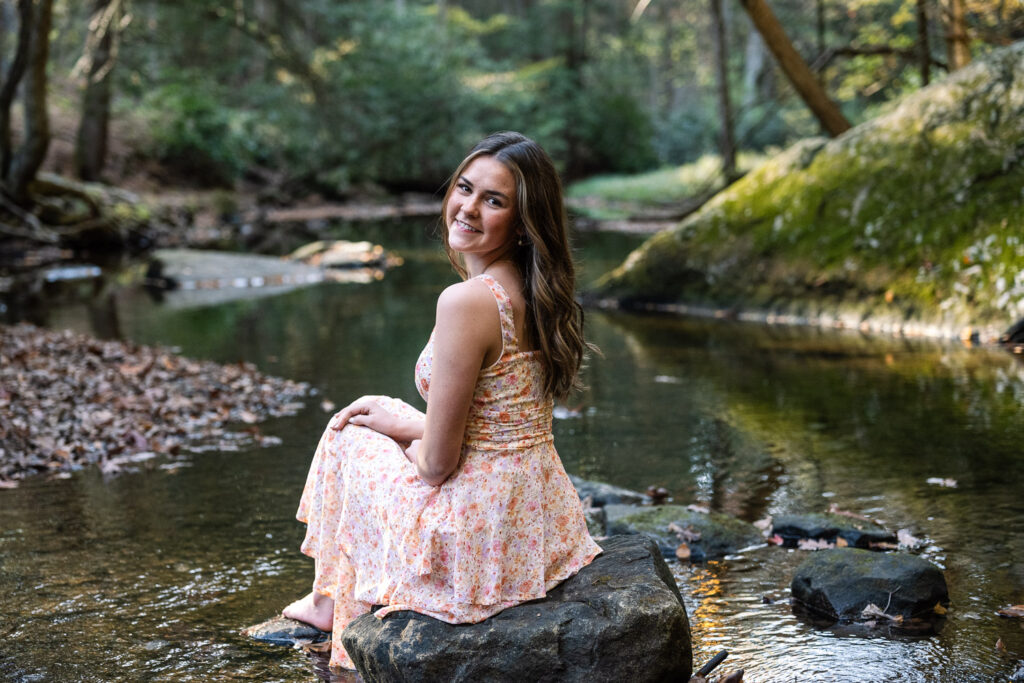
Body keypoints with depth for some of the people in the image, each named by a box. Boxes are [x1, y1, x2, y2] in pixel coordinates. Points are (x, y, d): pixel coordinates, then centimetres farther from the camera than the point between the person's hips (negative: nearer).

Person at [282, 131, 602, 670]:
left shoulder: (466, 302, -24)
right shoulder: (533, 293, 3)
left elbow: (437, 462, -19)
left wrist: (396, 424, 2)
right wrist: (407, 423, 17)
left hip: (481, 536, -8)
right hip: (539, 520, 8)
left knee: (350, 437, 16)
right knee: (376, 413, 28)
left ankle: (334, 604, 38)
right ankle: (331, 600, 44)